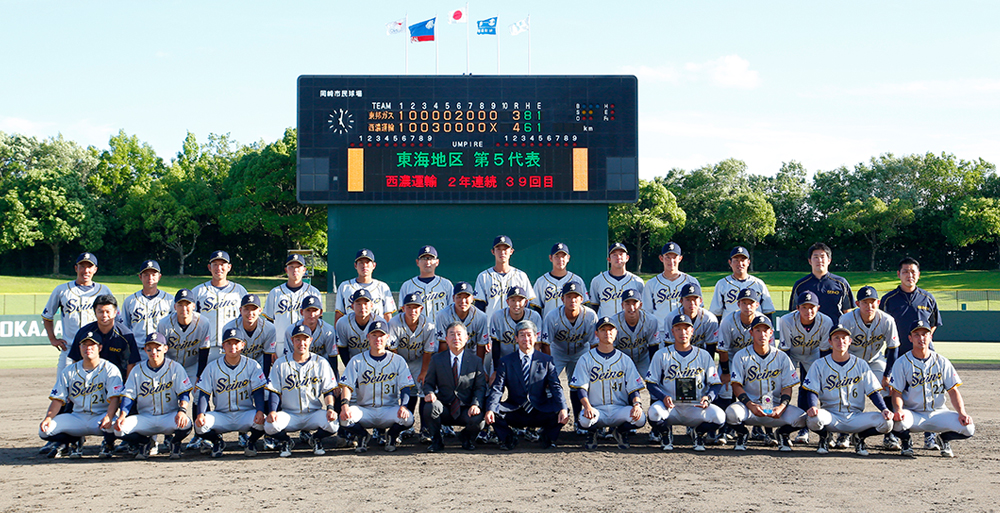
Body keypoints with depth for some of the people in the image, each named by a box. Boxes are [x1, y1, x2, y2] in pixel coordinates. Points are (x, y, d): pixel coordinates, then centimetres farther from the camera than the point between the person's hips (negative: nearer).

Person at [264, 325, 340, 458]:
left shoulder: (321, 363, 5)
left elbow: (328, 391, 4)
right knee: (270, 425, -31)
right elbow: (274, 392, 2)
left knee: (332, 424, -30)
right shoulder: (281, 363, 5)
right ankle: (285, 442, 6)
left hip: (314, 414, 0)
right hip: (289, 415, 0)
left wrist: (330, 408, -16)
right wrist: (272, 411, -16)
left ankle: (315, 439, 7)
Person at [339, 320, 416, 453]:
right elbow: (347, 386, -2)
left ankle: (392, 436, 5)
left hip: (389, 409, 0)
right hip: (364, 410, 0)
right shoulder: (357, 361, 7)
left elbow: (406, 387, -1)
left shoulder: (398, 361, 7)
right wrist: (345, 404, -23)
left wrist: (403, 406, -22)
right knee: (344, 417, -31)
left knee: (407, 418, -32)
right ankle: (363, 436, 4)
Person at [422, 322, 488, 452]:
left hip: (466, 411, 0)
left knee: (478, 420, -32)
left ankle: (467, 438, 8)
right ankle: (436, 440, -6)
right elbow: (428, 383, 9)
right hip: (444, 410, 0)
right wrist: (429, 393, -16)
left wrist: (476, 404, -17)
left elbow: (480, 387, 3)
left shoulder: (476, 361, 6)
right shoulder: (436, 360, 7)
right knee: (430, 406, -33)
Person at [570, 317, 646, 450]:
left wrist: (637, 404, -17)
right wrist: (587, 406, -23)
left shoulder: (625, 360, 12)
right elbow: (581, 388, -2)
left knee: (640, 417, -30)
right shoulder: (586, 359, 7)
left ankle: (620, 432, 7)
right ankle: (592, 433, 5)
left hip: (620, 409, 1)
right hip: (596, 410, -1)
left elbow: (634, 387, 6)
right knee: (585, 419, -37)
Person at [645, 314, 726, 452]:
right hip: (670, 407, -1)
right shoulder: (662, 355, 7)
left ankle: (699, 433, 7)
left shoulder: (704, 355, 10)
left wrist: (708, 397, -14)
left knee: (719, 415, -29)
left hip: (696, 409, 1)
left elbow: (716, 383, 9)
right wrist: (664, 397, -17)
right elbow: (651, 383, 3)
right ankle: (666, 435, 2)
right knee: (655, 412, -35)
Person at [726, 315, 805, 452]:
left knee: (801, 417, -26)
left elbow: (788, 387, 3)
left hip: (775, 406, 1)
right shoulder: (741, 356, 1)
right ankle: (742, 434, 3)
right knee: (732, 412, -35)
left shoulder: (782, 357, 6)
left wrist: (782, 407, -17)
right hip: (749, 406, -1)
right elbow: (736, 385, -4)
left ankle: (783, 434, 10)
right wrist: (751, 405, -22)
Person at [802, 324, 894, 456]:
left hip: (856, 418, 1)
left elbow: (873, 392, 6)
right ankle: (824, 437, 2)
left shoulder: (861, 365, 8)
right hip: (831, 418, -1)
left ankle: (860, 438, 9)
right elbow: (812, 391, -1)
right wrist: (813, 406, -24)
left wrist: (884, 409, -12)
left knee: (886, 422, -23)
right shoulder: (819, 365, 4)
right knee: (813, 418, -36)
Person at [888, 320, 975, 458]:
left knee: (968, 427, -23)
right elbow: (896, 393, -5)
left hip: (938, 413, 2)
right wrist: (899, 409, -27)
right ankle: (906, 442, 1)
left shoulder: (942, 362, 6)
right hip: (912, 414, -2)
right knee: (898, 421, -38)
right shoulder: (902, 363, -1)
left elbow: (953, 391, 3)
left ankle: (945, 440, 14)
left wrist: (962, 413, -14)